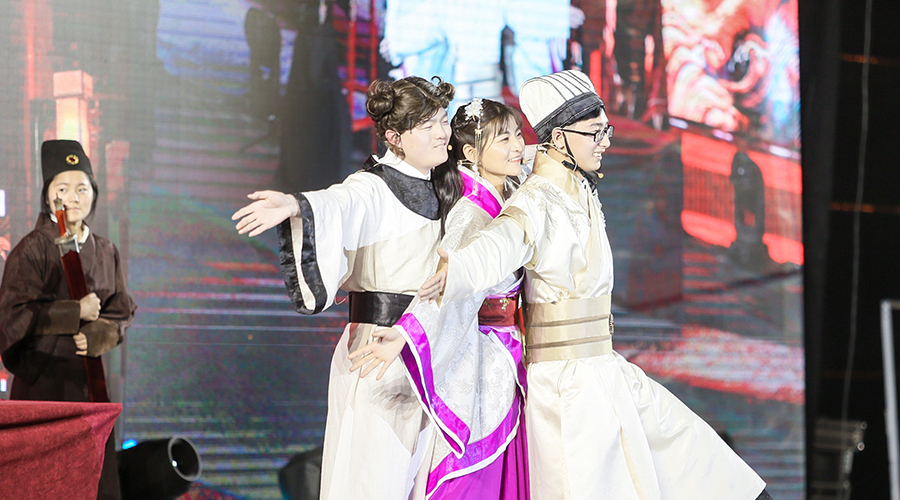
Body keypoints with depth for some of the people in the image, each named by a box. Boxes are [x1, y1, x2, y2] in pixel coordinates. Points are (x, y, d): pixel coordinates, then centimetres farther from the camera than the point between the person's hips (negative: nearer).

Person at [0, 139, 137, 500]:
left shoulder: (105, 252, 12)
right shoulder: (33, 249, -4)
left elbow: (122, 314, 13)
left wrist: (99, 334, -8)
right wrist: (76, 312, -12)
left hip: (90, 380, 5)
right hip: (42, 381, -5)